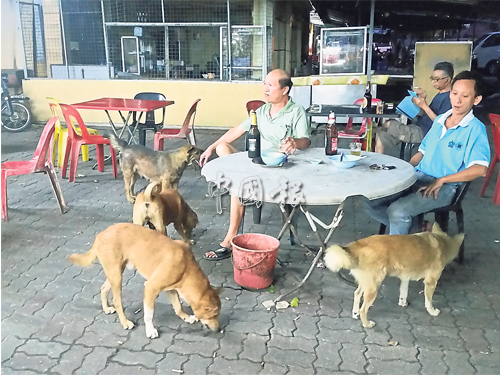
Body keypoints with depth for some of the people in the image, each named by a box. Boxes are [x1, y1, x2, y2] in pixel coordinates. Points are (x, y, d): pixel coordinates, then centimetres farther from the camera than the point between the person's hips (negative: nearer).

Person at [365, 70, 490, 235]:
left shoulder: (475, 129, -8)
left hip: (444, 188, -7)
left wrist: (441, 180, -21)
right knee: (371, 202, -7)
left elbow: (480, 169, -21)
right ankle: (414, 228, 6)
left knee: (397, 210, -31)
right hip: (416, 178, 7)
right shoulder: (439, 121, 13)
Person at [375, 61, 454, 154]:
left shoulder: (449, 98, -12)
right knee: (381, 137, 1)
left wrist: (424, 105, -21)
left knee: (388, 124, -12)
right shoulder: (439, 94, 19)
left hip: (422, 133, -10)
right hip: (416, 128, 10)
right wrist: (423, 99, 3)